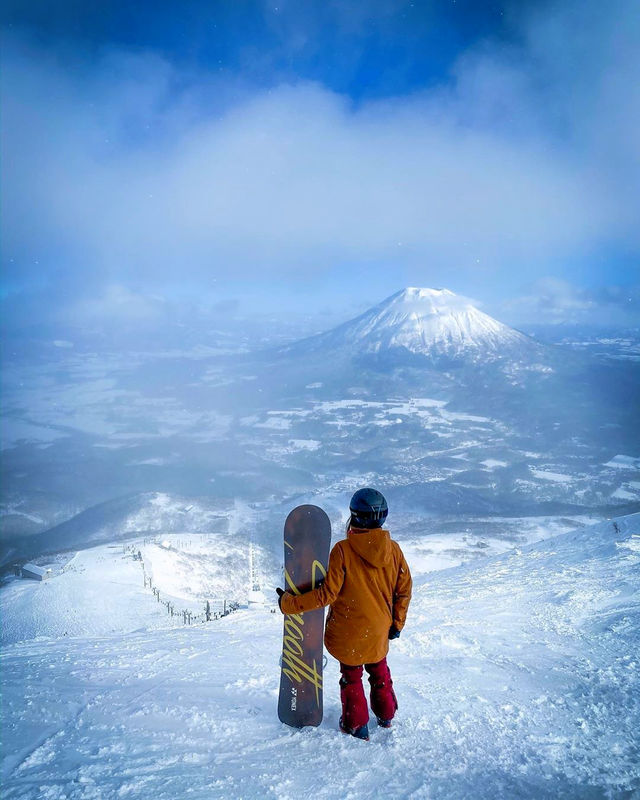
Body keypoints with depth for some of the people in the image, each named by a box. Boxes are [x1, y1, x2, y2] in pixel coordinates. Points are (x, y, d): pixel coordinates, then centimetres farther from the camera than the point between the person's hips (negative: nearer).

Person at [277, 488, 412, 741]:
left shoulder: (343, 550, -23)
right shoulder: (393, 549, -11)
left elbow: (328, 593, -23)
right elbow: (404, 590, -2)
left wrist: (290, 603, -15)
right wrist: (397, 623, 12)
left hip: (347, 630, -3)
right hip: (379, 630, 3)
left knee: (351, 675, 20)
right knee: (379, 670, 28)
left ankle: (356, 725, 28)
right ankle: (386, 715, 44)